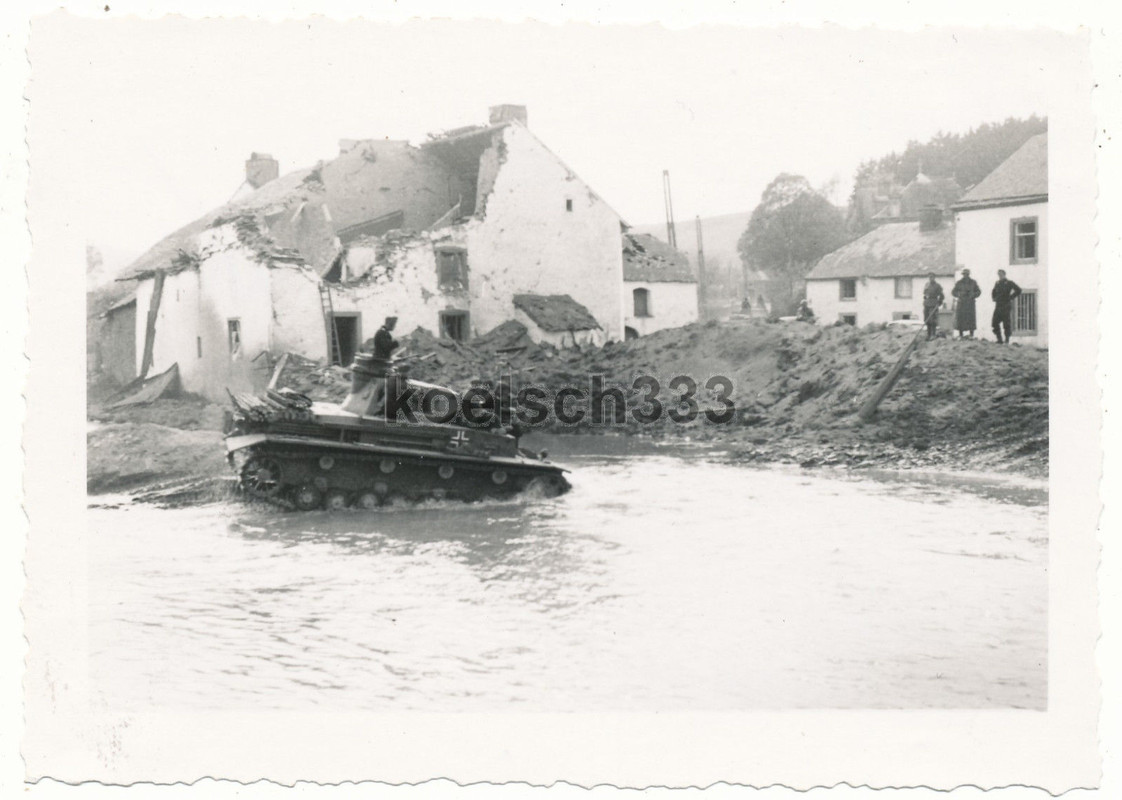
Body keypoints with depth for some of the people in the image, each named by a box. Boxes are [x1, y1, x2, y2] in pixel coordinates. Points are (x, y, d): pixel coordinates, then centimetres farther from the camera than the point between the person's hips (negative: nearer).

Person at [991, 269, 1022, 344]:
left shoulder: (1009, 283, -2)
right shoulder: (997, 283, 14)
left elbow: (1018, 290, -6)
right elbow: (993, 292, 31)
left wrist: (1011, 297, -7)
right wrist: (994, 298, 15)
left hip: (1006, 306, -6)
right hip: (998, 306, 6)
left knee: (1007, 324, -4)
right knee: (995, 323, -1)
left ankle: (1006, 340, 3)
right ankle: (999, 340, 6)